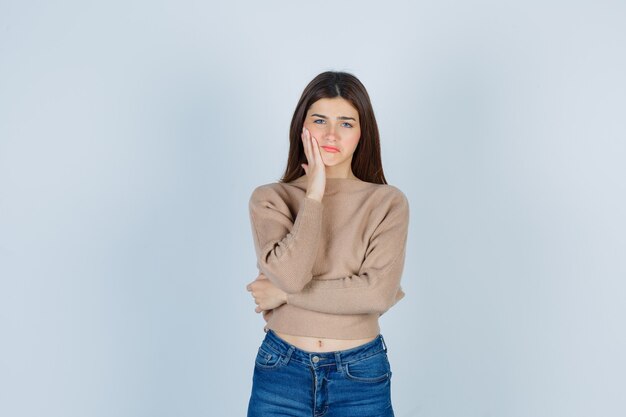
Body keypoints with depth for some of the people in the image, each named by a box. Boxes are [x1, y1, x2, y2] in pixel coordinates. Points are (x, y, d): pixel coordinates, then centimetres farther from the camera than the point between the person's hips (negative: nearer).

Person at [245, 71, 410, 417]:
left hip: (361, 376, 0)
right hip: (282, 373, 1)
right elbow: (289, 273, -18)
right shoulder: (269, 198, -2)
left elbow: (379, 292, -16)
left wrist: (284, 293, -12)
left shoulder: (388, 202, -5)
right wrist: (314, 196, -14)